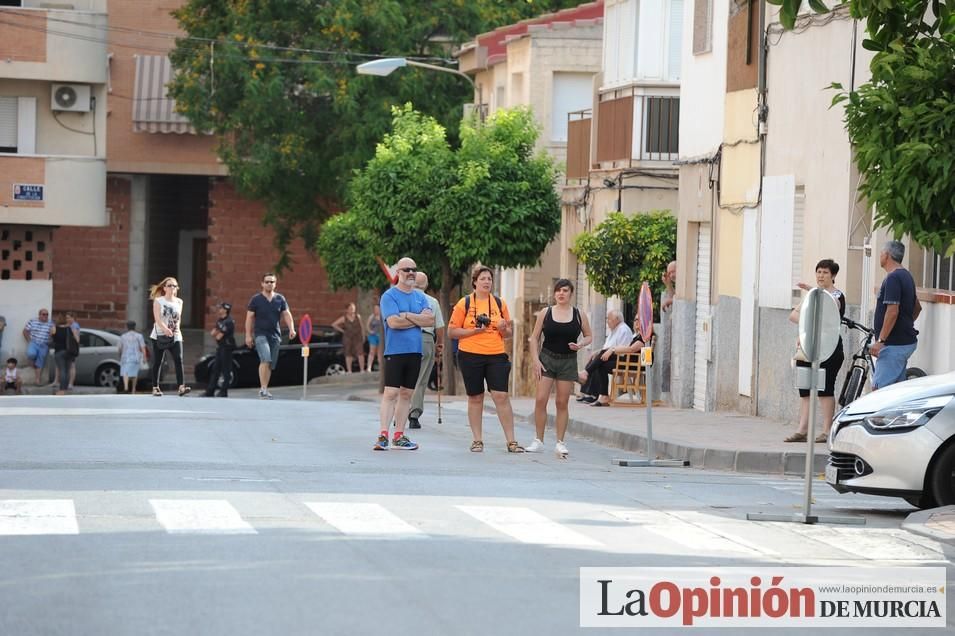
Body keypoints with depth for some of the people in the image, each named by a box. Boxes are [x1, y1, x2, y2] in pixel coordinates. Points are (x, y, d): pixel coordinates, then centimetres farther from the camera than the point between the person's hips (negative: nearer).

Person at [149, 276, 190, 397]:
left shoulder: (179, 302, 10)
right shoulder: (158, 301, -3)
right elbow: (157, 319, -14)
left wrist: (177, 330, 5)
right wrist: (166, 329, -30)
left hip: (175, 336, 2)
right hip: (160, 336, -2)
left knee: (178, 360, -14)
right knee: (157, 362, 2)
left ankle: (181, 387, -24)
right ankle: (155, 388, 12)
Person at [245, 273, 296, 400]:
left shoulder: (280, 299, 9)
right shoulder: (256, 299, 1)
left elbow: (287, 314, 4)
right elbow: (249, 317, 2)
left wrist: (291, 329, -12)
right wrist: (248, 335, -3)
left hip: (275, 335, 4)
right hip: (261, 334, -4)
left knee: (270, 365, 6)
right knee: (265, 359, -22)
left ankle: (264, 391, 16)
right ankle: (263, 389, -22)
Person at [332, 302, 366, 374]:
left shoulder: (358, 316, 2)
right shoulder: (344, 318, -3)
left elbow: (362, 326, 10)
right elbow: (334, 325, -1)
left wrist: (363, 336, 7)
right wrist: (342, 331, -2)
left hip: (357, 337, 1)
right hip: (348, 338, -1)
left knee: (360, 353, -8)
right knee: (348, 354, 3)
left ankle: (362, 370, -5)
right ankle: (349, 370, 8)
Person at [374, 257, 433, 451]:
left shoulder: (420, 297, 13)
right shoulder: (389, 296, -4)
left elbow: (430, 320, -1)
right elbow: (393, 322, -18)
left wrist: (407, 315, -12)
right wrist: (418, 319, -6)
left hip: (415, 352, 6)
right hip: (395, 351, -6)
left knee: (406, 394, 8)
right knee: (390, 393, -12)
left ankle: (399, 436, 13)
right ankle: (383, 435, -14)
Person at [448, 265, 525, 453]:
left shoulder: (500, 303, 10)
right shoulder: (464, 303, 2)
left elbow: (509, 333, 16)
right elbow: (451, 331, 0)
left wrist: (503, 329, -7)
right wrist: (474, 331, -12)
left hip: (496, 355, 1)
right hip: (470, 356, -1)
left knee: (501, 396, -7)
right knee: (475, 397, 5)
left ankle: (511, 441, -5)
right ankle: (477, 440, 14)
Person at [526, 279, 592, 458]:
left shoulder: (579, 315, 2)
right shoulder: (545, 313, 1)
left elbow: (589, 336, 11)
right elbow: (534, 337, 5)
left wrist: (580, 344, -10)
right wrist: (535, 360, -5)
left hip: (568, 361, 0)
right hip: (547, 358, 0)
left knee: (562, 402, 3)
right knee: (541, 399, -7)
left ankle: (560, 443, 9)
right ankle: (538, 441, 2)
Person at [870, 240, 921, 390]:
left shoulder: (893, 278, -16)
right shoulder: (906, 276, 16)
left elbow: (892, 311, -24)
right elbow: (917, 307, 27)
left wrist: (880, 341, -23)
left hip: (894, 344, -10)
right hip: (907, 341, 10)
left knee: (879, 389, -12)